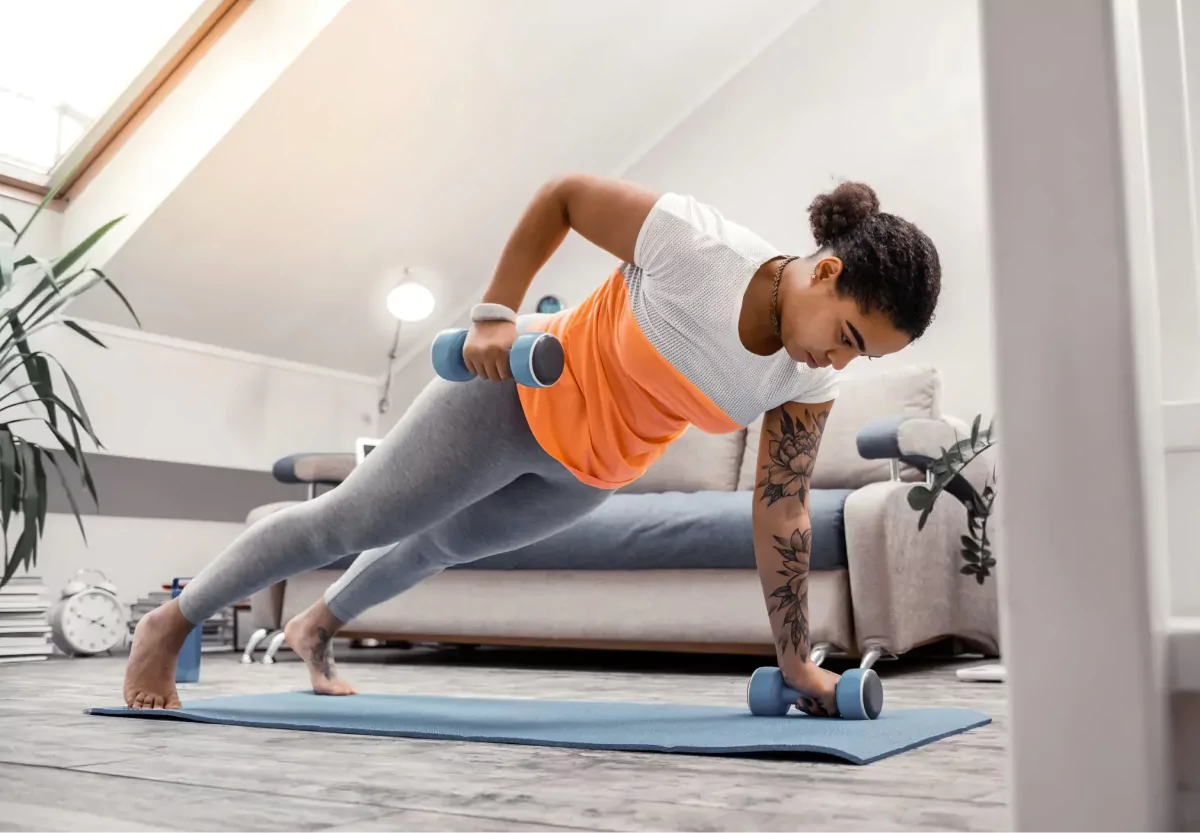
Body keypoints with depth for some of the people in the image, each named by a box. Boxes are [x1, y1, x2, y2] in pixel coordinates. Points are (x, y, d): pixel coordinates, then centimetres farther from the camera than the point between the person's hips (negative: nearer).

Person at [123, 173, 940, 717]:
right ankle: (169, 627, 28)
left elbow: (782, 516, -10)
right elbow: (561, 195, -18)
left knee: (446, 542, 26)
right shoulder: (691, 240, -33)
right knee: (349, 520, 5)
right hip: (519, 395, -5)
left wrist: (797, 663, -8)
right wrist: (496, 313, -22)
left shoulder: (809, 383, -17)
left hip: (588, 472, 6)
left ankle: (317, 628, 56)